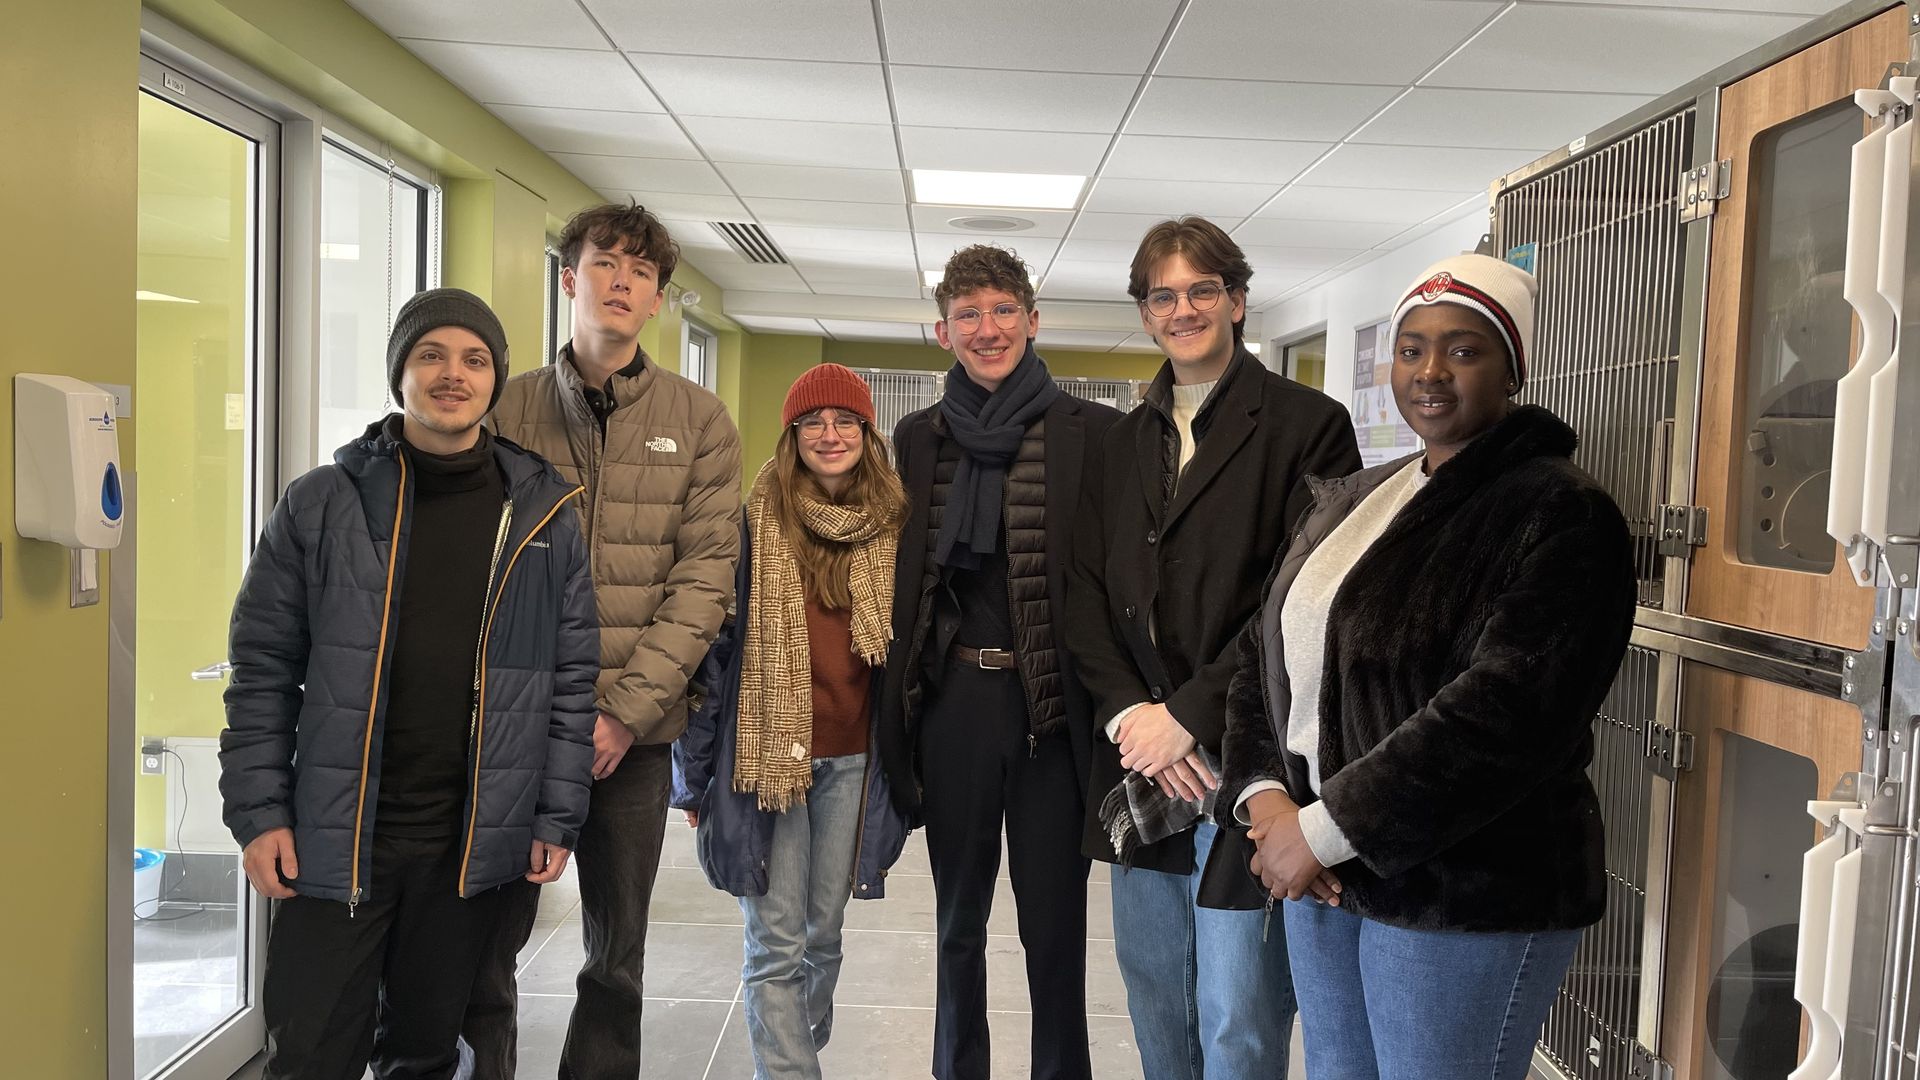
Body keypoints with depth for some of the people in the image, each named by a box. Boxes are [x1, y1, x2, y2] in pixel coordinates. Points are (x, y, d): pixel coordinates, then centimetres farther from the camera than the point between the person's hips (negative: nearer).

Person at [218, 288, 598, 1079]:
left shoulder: (543, 515, 2)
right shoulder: (322, 505, -1)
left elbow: (572, 676, 3)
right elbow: (264, 668, 1)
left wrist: (558, 817, -1)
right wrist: (258, 811, -4)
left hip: (471, 841, 1)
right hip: (332, 835, -1)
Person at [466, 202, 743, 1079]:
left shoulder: (699, 423, 3)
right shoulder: (508, 407, 4)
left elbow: (705, 578, -3)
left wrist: (624, 709, -11)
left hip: (635, 728, 0)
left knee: (617, 956, 12)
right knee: (485, 944, 7)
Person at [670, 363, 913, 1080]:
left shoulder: (894, 529, 4)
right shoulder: (756, 522, -4)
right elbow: (714, 644, -3)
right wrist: (695, 771, -3)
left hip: (853, 759, 3)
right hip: (767, 751, -2)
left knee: (824, 931, 13)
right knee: (776, 945, -1)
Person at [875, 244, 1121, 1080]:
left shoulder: (1094, 433, -2)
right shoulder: (918, 437, 8)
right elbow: (900, 577, 10)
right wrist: (898, 709, 5)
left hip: (1051, 701, -3)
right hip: (951, 698, 3)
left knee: (1055, 922, 6)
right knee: (959, 919, 16)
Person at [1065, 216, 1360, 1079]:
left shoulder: (1306, 425, -4)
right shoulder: (1124, 442, 14)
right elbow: (1087, 594, 8)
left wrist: (1190, 714, -14)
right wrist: (1127, 712, -7)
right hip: (1139, 764, 6)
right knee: (1155, 1006, 16)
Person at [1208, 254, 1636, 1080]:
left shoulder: (1559, 514, -12)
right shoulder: (1349, 501, 12)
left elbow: (1506, 711, -23)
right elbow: (1264, 654, 11)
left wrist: (1324, 827, -20)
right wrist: (1264, 795, -7)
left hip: (1467, 895, -7)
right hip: (1326, 883, 7)